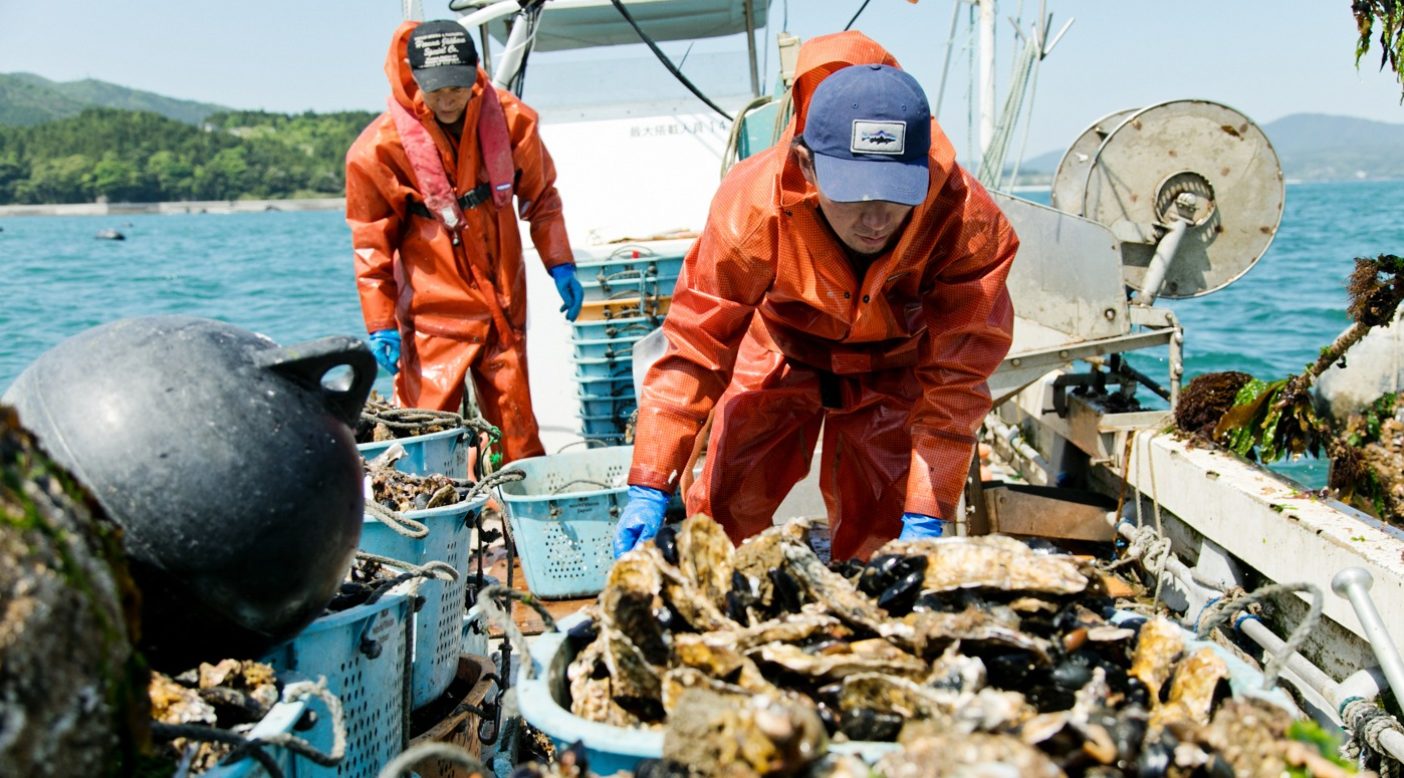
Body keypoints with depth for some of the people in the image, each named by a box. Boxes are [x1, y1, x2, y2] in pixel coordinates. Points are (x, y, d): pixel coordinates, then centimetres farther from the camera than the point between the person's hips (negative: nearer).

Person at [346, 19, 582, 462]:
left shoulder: (510, 120, -4)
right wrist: (380, 323, -6)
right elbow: (371, 242, -4)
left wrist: (560, 265, 4)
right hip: (433, 313, -3)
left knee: (519, 430, 10)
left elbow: (540, 197, 11)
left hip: (504, 305, 3)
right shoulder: (381, 146, -12)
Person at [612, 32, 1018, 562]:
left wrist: (926, 517, -28)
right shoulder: (751, 205, -33)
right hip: (781, 356, 1)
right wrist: (649, 487, -30)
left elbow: (957, 376, -26)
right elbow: (694, 351, -27)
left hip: (893, 367, 0)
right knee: (722, 511, 1)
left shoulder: (967, 222, -34)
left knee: (874, 537, -3)